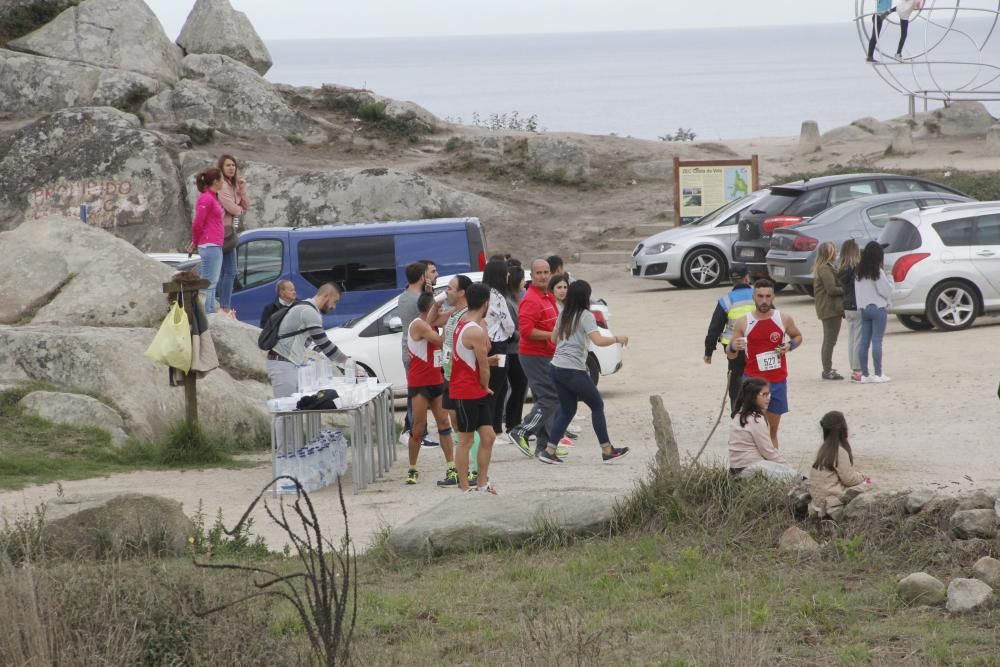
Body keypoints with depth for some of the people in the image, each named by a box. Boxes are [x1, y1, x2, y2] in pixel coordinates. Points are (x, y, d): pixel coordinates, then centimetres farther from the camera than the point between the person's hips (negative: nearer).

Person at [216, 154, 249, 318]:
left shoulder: (233, 185, 17)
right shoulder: (221, 185, -11)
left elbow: (246, 206, 13)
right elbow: (231, 207, -17)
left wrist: (242, 188, 0)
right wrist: (240, 210, 4)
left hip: (231, 230, 10)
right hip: (225, 230, -10)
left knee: (224, 272, 11)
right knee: (230, 271, -12)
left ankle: (224, 307, 14)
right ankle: (225, 308, -14)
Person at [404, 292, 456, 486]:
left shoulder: (429, 325, 15)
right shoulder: (418, 325, -14)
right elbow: (441, 340, -20)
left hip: (436, 381, 8)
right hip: (419, 384, -8)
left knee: (444, 423, 2)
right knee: (419, 427, -3)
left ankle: (451, 468, 0)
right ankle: (412, 470, 8)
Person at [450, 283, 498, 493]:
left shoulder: (462, 323, 8)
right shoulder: (475, 331, -20)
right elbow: (483, 367, -12)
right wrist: (485, 387, 4)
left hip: (478, 392, 9)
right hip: (467, 392, -9)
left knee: (488, 437, 9)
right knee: (466, 440, -1)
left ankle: (482, 483, 15)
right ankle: (465, 488, 5)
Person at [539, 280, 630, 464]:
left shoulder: (564, 315, 13)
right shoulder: (586, 316, -9)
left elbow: (554, 338, 25)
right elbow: (598, 340, -20)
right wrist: (617, 339, -5)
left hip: (556, 368, 7)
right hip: (574, 371, -7)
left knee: (567, 410, 16)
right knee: (597, 405, 7)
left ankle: (549, 451, 6)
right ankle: (607, 451, 10)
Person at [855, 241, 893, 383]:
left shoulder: (859, 273, 6)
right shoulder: (878, 272, -13)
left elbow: (857, 292, 9)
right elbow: (886, 291, -11)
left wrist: (860, 306, 14)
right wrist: (890, 280, 6)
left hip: (863, 309, 6)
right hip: (878, 308, -6)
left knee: (864, 341, 6)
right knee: (877, 341, -6)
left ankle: (864, 374, 7)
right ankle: (878, 374, -6)